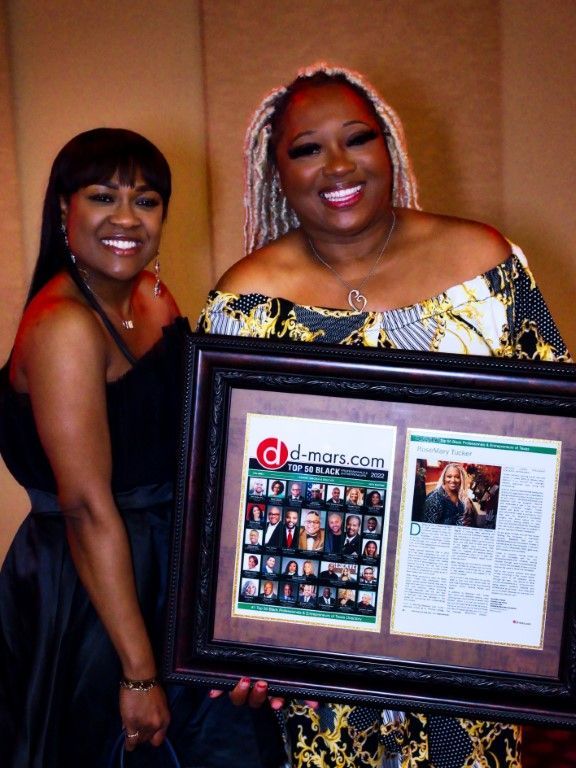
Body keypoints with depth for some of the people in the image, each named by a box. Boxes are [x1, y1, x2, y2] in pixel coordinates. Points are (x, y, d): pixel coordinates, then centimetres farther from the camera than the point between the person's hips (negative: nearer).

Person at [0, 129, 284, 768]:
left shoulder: (153, 298, 5)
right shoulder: (65, 326, -21)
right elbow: (89, 509, -23)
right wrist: (139, 674, -20)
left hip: (167, 567, 8)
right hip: (90, 592, -8)